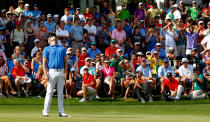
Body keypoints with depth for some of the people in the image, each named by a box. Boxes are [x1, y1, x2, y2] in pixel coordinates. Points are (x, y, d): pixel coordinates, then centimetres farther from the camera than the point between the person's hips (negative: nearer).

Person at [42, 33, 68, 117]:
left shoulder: (62, 48, 18)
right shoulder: (47, 49, 8)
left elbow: (65, 61, 15)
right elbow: (44, 63, 1)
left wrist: (65, 72, 2)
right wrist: (45, 74, -11)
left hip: (61, 72, 3)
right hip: (52, 71, -3)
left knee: (60, 93, 4)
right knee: (49, 92, -5)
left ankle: (61, 111, 6)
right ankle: (45, 111, -2)